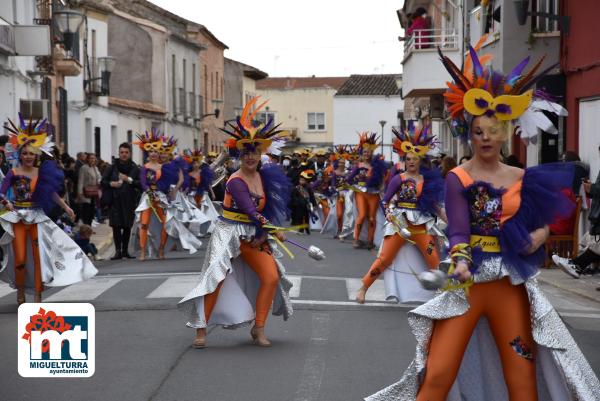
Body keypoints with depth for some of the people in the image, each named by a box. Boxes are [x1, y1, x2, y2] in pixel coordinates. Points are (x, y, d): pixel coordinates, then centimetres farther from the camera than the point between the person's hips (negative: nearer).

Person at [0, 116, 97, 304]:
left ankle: (38, 296, 3)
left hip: (37, 217, 2)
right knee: (20, 258, -3)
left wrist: (65, 207, 11)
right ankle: (20, 293, 19)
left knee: (39, 255, -3)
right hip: (18, 218, -2)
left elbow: (52, 192, 11)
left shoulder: (41, 172, 3)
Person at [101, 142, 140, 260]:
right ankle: (118, 251, -4)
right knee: (116, 226, -6)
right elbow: (103, 181, 9)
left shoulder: (134, 168, 5)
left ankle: (125, 250, 15)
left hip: (129, 201, 1)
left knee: (127, 226, 5)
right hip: (115, 201, -1)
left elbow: (140, 184, -1)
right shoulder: (112, 167, 5)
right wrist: (111, 184, -10)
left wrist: (129, 180, -13)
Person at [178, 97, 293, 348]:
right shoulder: (236, 182, -18)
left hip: (254, 235, 7)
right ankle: (201, 330, -3)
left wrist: (263, 235, -3)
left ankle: (258, 329, 7)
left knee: (271, 277, -3)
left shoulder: (263, 176, 4)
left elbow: (267, 208, 9)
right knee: (217, 278, -13)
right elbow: (251, 211, -28)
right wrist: (274, 231, -31)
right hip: (229, 233, -6)